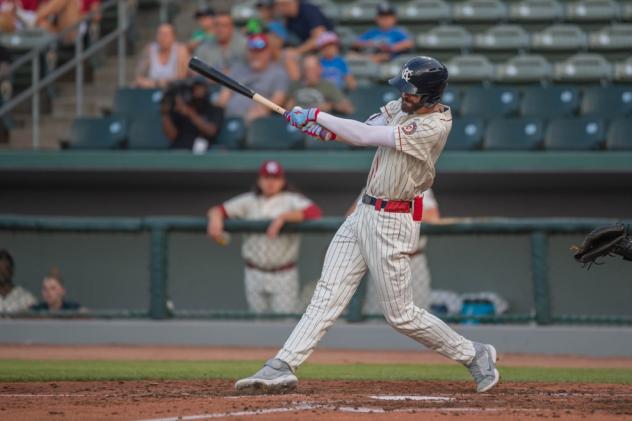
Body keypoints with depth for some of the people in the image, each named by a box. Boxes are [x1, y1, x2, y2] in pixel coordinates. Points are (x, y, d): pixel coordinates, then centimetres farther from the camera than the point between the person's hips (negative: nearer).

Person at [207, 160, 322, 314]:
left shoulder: (292, 200, -1)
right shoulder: (249, 201, 9)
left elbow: (314, 212, -19)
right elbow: (220, 209, 4)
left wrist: (283, 217, -28)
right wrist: (215, 219, -21)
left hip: (284, 276, -3)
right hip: (254, 274, 3)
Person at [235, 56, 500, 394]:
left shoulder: (433, 126, -22)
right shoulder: (403, 106, 5)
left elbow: (367, 136, -23)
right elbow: (365, 132, 3)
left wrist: (317, 116, -16)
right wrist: (326, 130, -17)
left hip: (392, 223, -8)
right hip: (363, 213, 8)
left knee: (400, 315, -1)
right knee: (327, 295, 1)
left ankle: (474, 356, 16)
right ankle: (283, 367, -3)